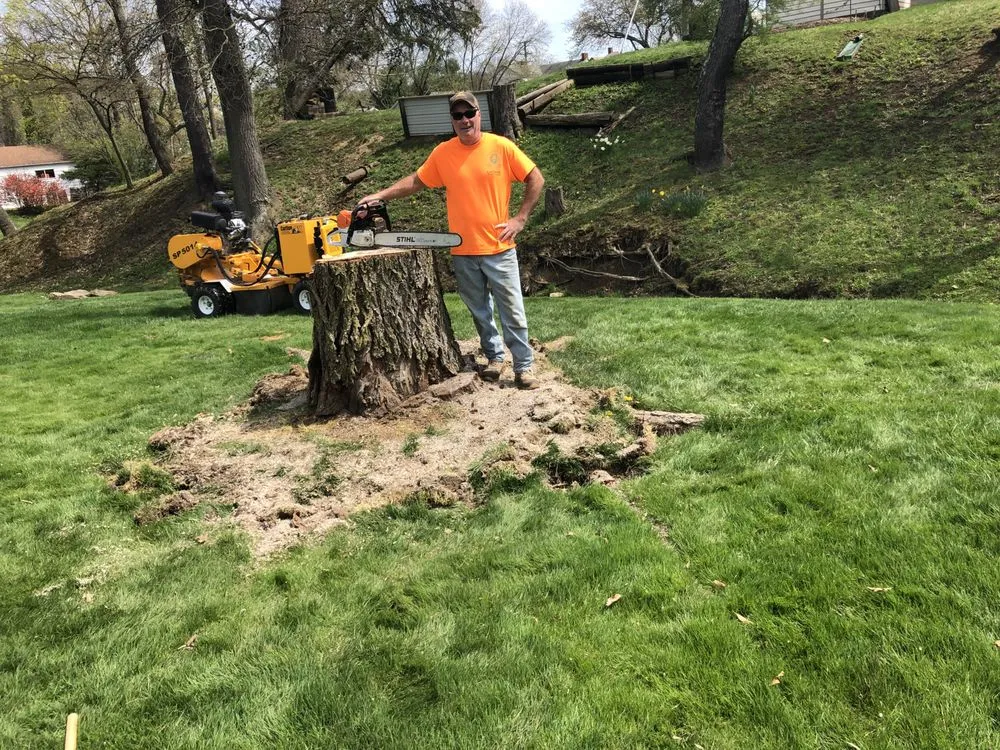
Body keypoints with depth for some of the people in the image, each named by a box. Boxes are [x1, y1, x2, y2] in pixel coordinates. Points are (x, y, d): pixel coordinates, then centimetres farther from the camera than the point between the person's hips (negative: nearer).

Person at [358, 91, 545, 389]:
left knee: (512, 311, 1)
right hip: (463, 251, 3)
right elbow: (415, 181, 11)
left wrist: (520, 218, -6)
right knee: (479, 311, 13)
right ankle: (495, 358, 29)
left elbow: (536, 180, -1)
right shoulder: (442, 153, 2)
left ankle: (524, 366, 10)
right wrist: (380, 195, 2)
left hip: (499, 248, -3)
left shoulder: (501, 146, -5)